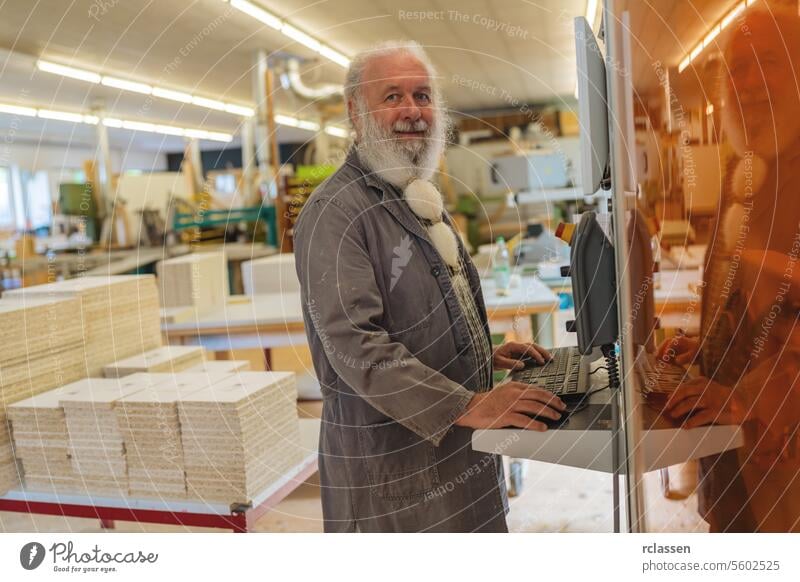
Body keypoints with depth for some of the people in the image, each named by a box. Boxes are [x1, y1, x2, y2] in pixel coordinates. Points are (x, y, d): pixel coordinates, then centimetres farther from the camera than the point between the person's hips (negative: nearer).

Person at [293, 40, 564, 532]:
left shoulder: (421, 201, 14)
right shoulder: (335, 212, -16)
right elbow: (354, 345, -26)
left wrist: (483, 357, 10)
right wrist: (468, 405, -27)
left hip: (457, 451, 9)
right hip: (391, 465, -9)